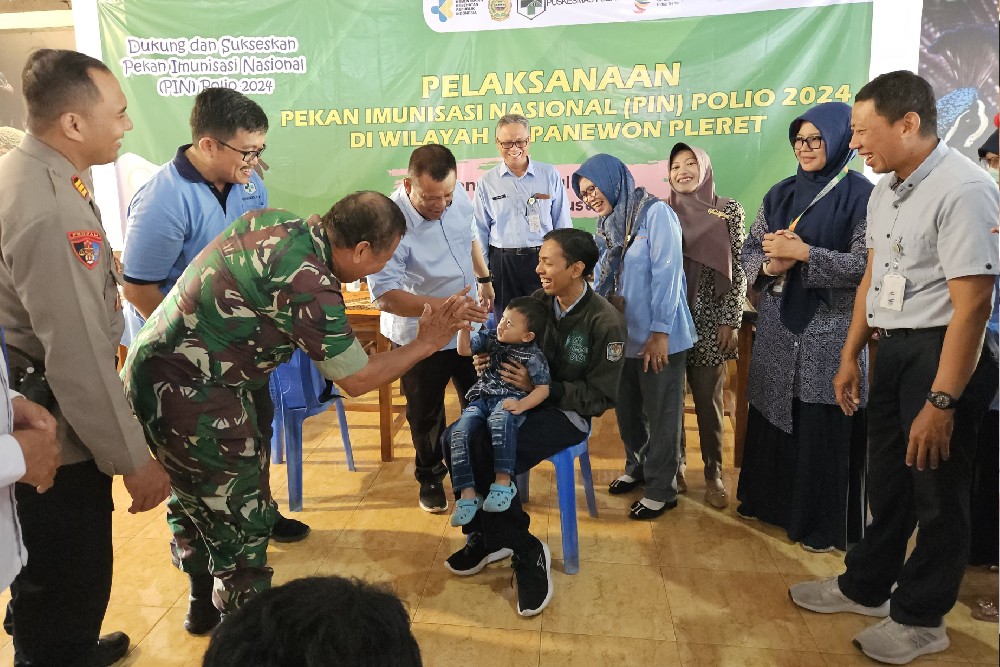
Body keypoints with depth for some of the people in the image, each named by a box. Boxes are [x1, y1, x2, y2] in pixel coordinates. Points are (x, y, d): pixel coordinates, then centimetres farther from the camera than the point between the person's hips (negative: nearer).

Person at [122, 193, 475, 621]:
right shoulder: (308, 284, -26)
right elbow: (357, 380, -14)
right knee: (241, 522, 5)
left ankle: (206, 602, 46)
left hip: (160, 365, 10)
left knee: (198, 497, 25)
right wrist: (425, 344, -4)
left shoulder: (277, 220, -1)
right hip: (186, 394, -10)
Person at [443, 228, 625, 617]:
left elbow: (601, 398, -13)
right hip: (521, 400, 6)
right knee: (456, 438, -20)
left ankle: (528, 554, -4)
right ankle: (485, 536, 0)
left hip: (566, 414, -6)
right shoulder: (539, 302, 3)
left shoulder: (605, 322, -14)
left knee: (487, 460, -28)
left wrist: (537, 385, -21)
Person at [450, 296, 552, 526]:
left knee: (500, 420, -42)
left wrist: (521, 405, -25)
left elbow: (543, 389, -9)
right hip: (481, 399, 5)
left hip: (509, 399, -5)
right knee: (460, 432, -22)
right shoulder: (491, 337, 12)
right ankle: (467, 493, -20)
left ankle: (503, 481, -38)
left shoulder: (533, 356, -5)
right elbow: (464, 350, 12)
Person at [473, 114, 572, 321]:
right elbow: (480, 233, 6)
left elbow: (563, 224, 4)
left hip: (543, 259, 0)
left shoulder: (550, 175, 1)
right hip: (502, 263, 1)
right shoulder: (486, 182, 2)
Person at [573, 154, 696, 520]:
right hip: (622, 335, 7)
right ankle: (637, 467, 39)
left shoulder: (655, 213, -12)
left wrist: (660, 332, -19)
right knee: (626, 408, 17)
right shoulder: (610, 224, 11)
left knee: (661, 413, 6)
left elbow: (666, 273, -17)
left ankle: (661, 489, 20)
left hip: (658, 336, -7)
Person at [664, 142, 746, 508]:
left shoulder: (728, 210, 2)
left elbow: (737, 269, -1)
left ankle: (713, 474, 17)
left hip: (709, 320, -2)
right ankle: (675, 466, 23)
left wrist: (731, 321, -7)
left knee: (708, 399, 3)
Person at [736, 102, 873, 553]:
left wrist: (803, 253, -19)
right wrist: (769, 265, -13)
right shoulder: (780, 194, 9)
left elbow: (867, 265, -14)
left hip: (830, 330, -5)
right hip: (778, 326, 5)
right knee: (772, 415, 12)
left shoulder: (861, 195, -6)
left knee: (824, 427, 2)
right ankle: (769, 500, 31)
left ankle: (823, 523, 18)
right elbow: (750, 252, 8)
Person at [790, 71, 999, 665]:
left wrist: (942, 400, -24)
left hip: (944, 351, -8)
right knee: (888, 481, 19)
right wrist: (850, 357, 16)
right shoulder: (887, 190, 8)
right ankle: (865, 588, 36)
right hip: (893, 348, 8)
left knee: (937, 492, 8)